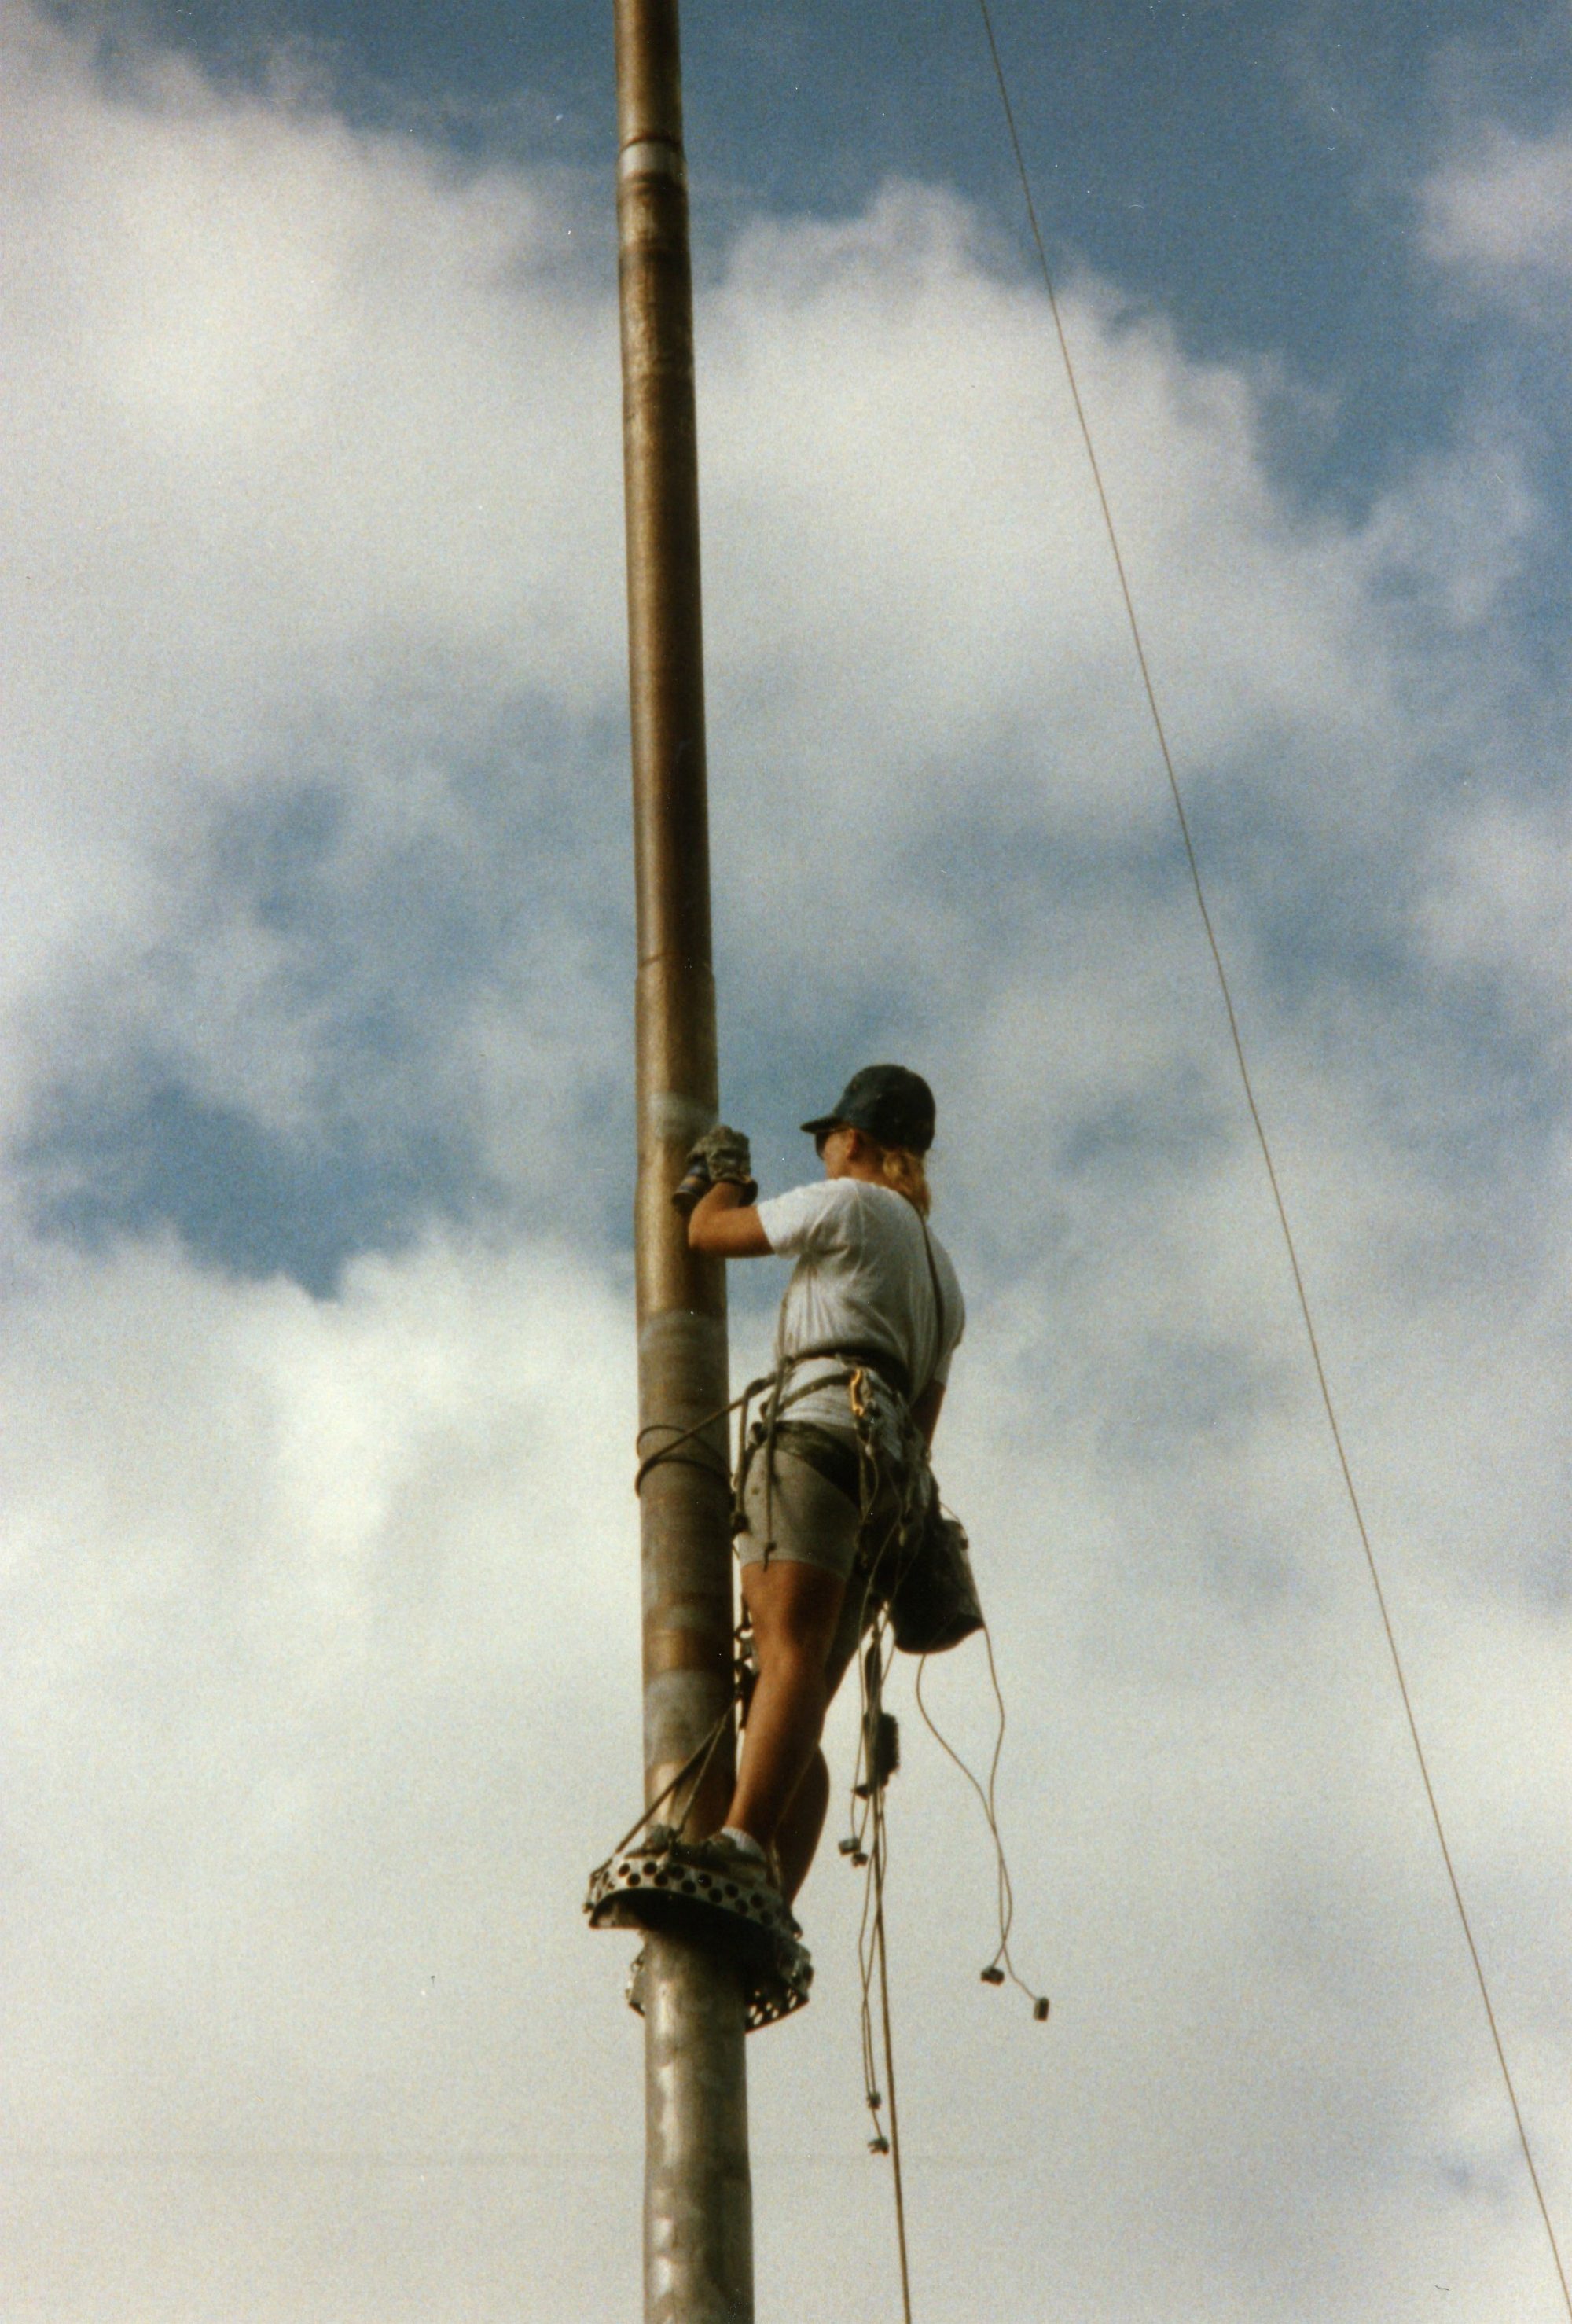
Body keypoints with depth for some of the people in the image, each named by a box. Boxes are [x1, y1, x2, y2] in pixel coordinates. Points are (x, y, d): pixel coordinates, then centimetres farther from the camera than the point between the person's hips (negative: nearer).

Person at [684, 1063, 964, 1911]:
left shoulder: (849, 1205, 7)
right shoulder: (940, 1273, 32)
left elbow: (708, 1231, 13)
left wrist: (728, 1172, 32)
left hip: (820, 1438, -8)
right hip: (888, 1484, 8)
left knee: (789, 1655, -27)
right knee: (801, 1714, -1)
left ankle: (739, 1845, -43)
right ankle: (772, 1907, -14)